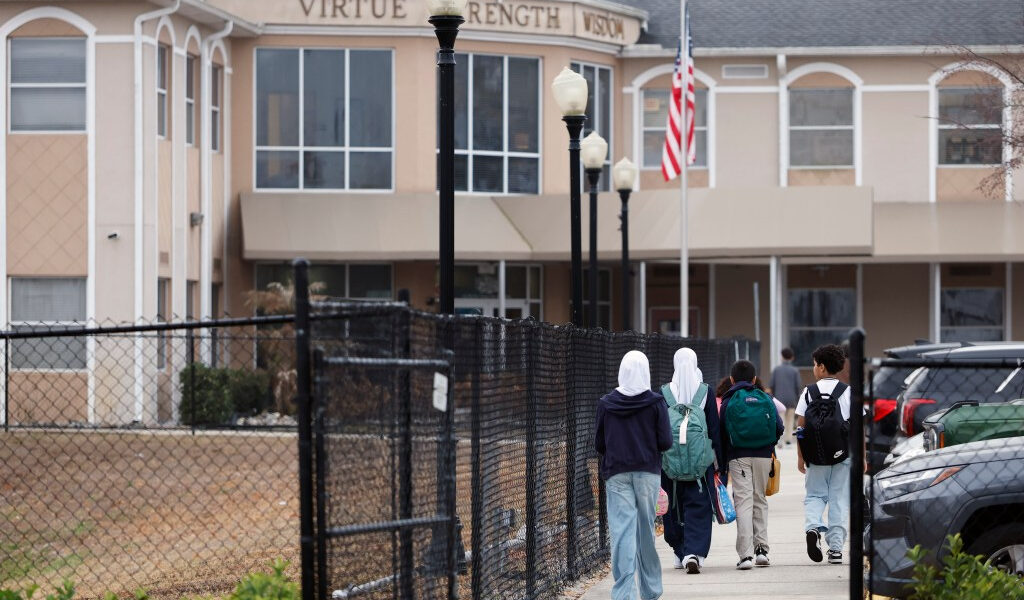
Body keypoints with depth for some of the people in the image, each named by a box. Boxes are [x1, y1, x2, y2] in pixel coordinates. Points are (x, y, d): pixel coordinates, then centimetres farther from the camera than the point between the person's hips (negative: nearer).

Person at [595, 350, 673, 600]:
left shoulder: (606, 404, -1)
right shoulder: (655, 403, -5)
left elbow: (599, 445, 4)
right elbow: (666, 442, -6)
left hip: (616, 474, 0)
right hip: (647, 473, 0)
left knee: (621, 531, -5)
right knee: (646, 531, 11)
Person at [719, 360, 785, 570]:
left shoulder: (728, 402, 1)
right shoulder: (765, 399, 6)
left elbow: (722, 435, 1)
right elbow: (779, 428, 1)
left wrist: (722, 465, 8)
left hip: (738, 456, -2)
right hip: (763, 457, 2)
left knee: (743, 501, -5)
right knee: (760, 500, 16)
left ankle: (746, 554, -16)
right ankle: (761, 549, 13)